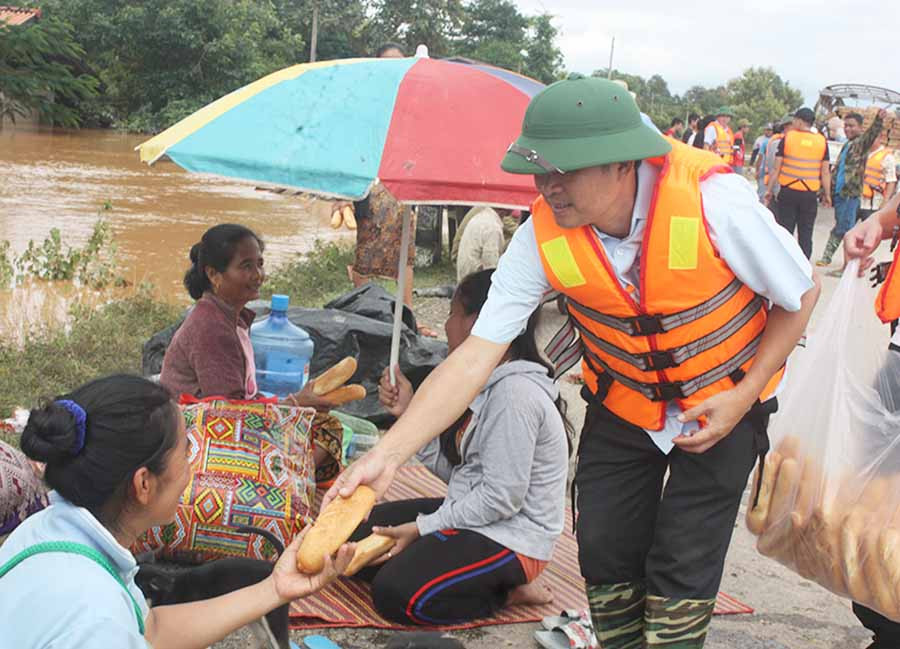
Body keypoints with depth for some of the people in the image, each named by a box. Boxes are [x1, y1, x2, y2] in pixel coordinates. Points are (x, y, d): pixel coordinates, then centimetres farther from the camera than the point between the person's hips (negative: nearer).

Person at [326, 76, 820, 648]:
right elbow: (477, 354, -23)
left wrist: (742, 396, -19)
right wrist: (387, 455, -32)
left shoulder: (715, 201, -30)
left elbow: (802, 294, -13)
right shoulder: (543, 238, -22)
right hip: (621, 403, 3)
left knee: (683, 569, -5)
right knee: (605, 556, 5)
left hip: (721, 406, -3)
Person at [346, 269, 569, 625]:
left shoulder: (515, 392, -23)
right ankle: (494, 580, 4)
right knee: (360, 536, 8)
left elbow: (502, 497, -24)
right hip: (472, 514, 10)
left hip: (511, 538, -10)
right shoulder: (487, 382, 8)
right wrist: (410, 412, -5)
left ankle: (508, 589, -4)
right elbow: (451, 468, 6)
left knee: (394, 592, -24)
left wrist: (422, 528, -18)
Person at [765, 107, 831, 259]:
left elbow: (777, 168, -1)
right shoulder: (822, 141, 2)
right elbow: (825, 172, 3)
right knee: (806, 235, 6)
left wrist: (770, 190, 7)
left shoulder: (787, 138, -2)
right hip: (810, 194, 1)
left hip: (788, 191, -1)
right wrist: (827, 195, 11)